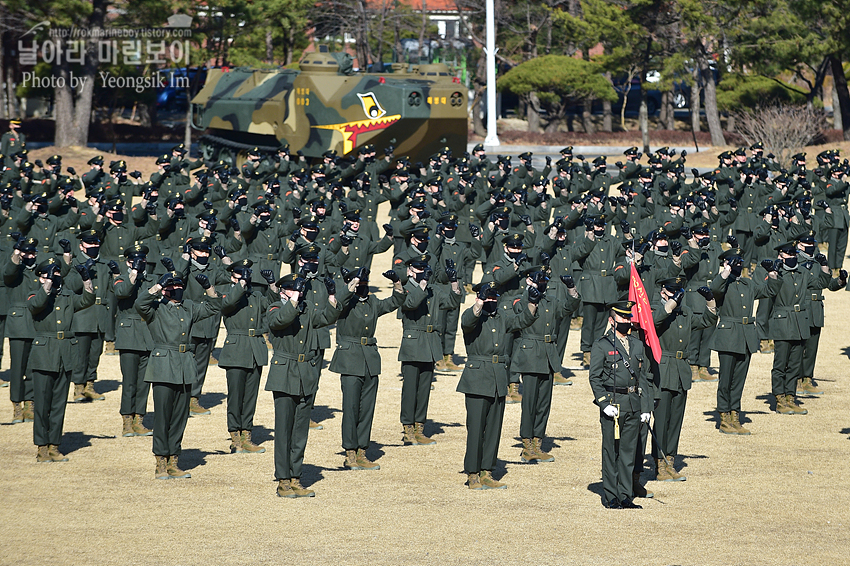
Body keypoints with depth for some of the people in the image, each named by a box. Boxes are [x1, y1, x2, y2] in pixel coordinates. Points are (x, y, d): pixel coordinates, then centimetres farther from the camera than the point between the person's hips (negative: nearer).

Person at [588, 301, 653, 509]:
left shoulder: (637, 345, 15)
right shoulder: (602, 345, -1)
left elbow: (644, 378, 16)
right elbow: (594, 377, -5)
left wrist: (646, 408, 10)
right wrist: (604, 403, -15)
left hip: (634, 404, 5)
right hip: (612, 404, -5)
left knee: (628, 452, 7)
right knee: (611, 452, 0)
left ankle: (625, 496, 12)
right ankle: (610, 497, 5)